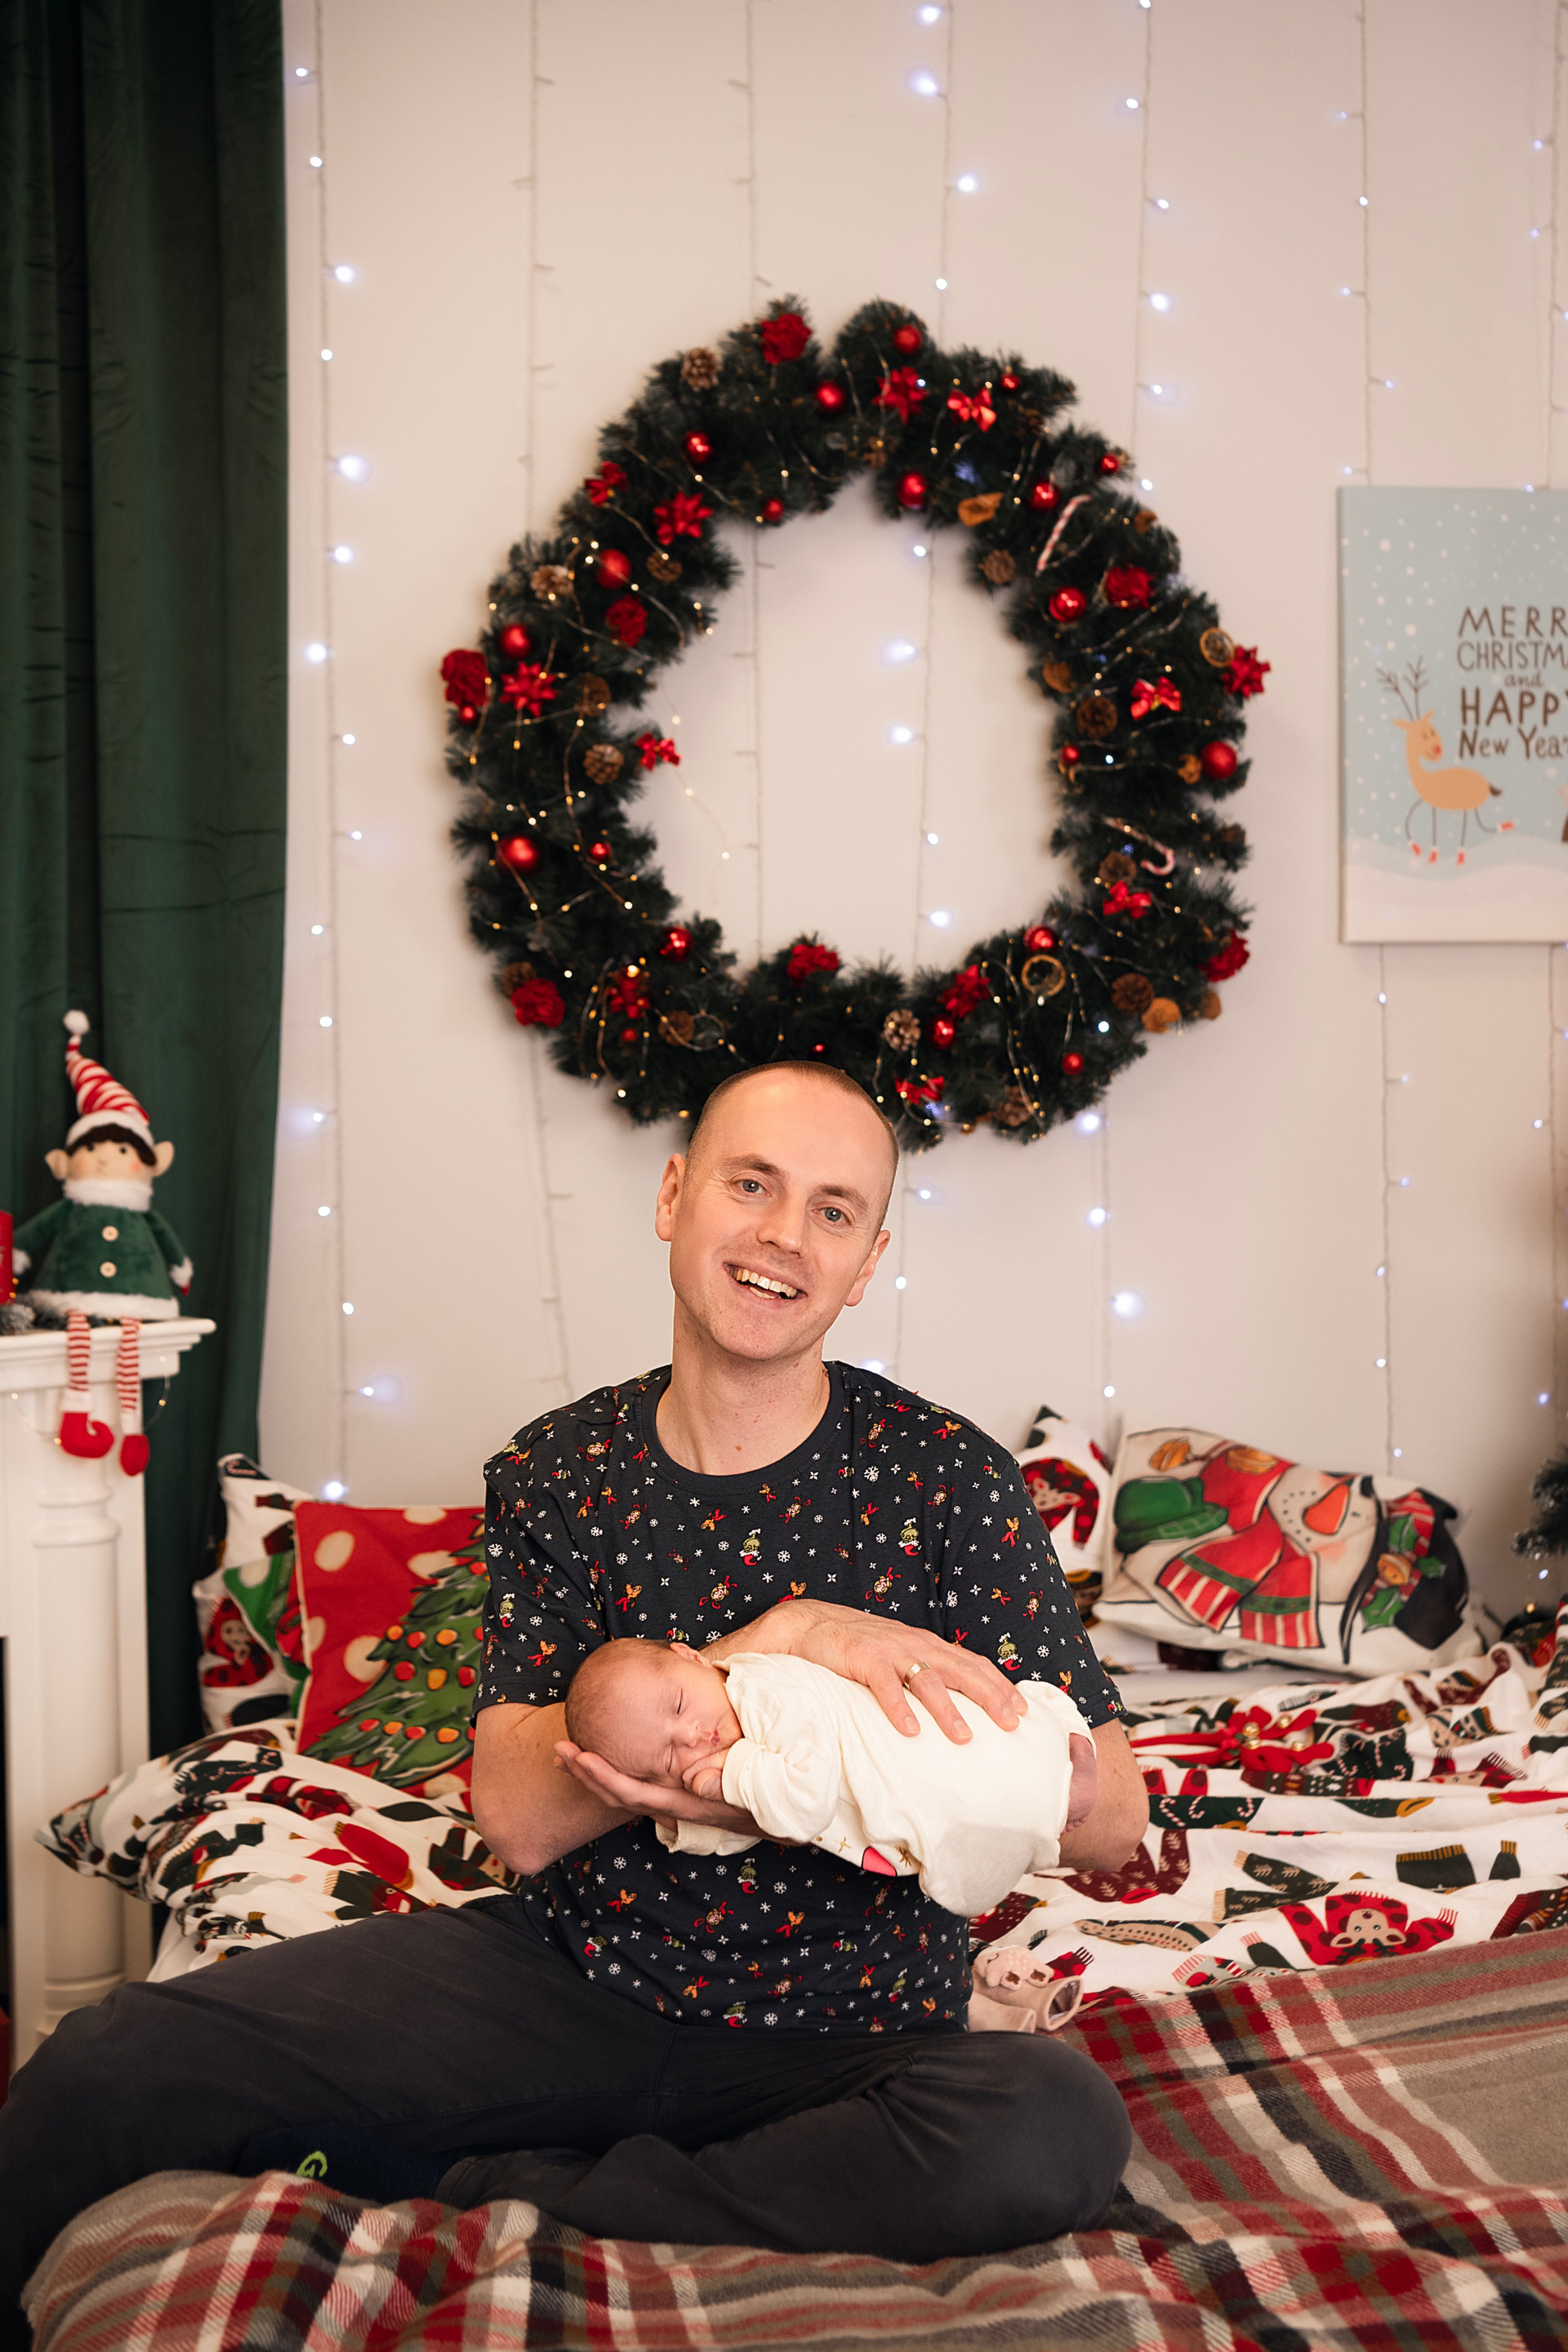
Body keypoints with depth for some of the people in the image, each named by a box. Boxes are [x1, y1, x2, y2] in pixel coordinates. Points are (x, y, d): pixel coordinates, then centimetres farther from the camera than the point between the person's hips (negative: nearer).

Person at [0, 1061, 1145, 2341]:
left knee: (1061, 2128, -35)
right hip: (566, 1973, 1)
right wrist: (785, 1636, -24)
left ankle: (480, 2187, -20)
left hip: (841, 2031, -1)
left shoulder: (942, 1474, -6)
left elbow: (1113, 1816, -10)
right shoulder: (555, 1472, 2)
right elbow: (521, 1814, -11)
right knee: (117, 2059, -18)